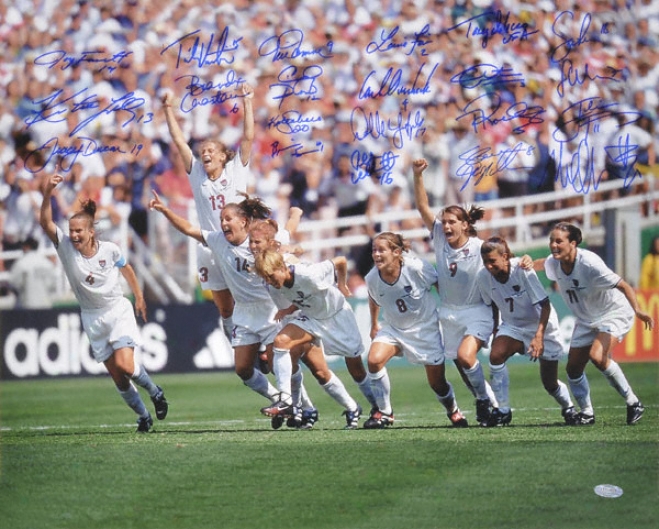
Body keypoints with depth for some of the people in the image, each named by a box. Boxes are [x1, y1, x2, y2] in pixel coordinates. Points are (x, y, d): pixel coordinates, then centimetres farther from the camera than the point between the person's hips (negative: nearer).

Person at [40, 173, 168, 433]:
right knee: (117, 377, 2)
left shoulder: (110, 250, -13)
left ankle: (155, 392, 10)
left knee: (124, 365, -19)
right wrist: (47, 194, -42)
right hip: (93, 318, 2)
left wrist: (139, 298, 17)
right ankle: (143, 415, 21)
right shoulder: (66, 248, -13)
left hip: (118, 311, -2)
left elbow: (127, 269, 8)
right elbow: (46, 222, -27)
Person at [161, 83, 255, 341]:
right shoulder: (197, 174, 10)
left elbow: (248, 137, 0)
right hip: (210, 250, 3)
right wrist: (168, 109, 3)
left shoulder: (236, 170, 4)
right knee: (224, 308, 5)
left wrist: (247, 103, -2)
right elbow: (179, 141, 7)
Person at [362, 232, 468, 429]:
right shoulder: (372, 278, -16)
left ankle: (453, 411, 37)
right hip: (393, 328, 2)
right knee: (374, 360, -25)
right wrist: (374, 326, 20)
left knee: (437, 382, 4)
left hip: (426, 328, -2)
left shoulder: (416, 267, -27)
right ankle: (384, 413, -9)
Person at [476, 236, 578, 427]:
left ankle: (568, 407, 38)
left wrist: (539, 336, -34)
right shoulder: (483, 277, -15)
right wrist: (494, 330, 11)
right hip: (512, 326, 3)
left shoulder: (522, 270, -28)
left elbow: (545, 305, -26)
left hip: (541, 326, -3)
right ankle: (502, 410, -17)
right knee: (496, 354, -28)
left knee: (550, 383, 4)